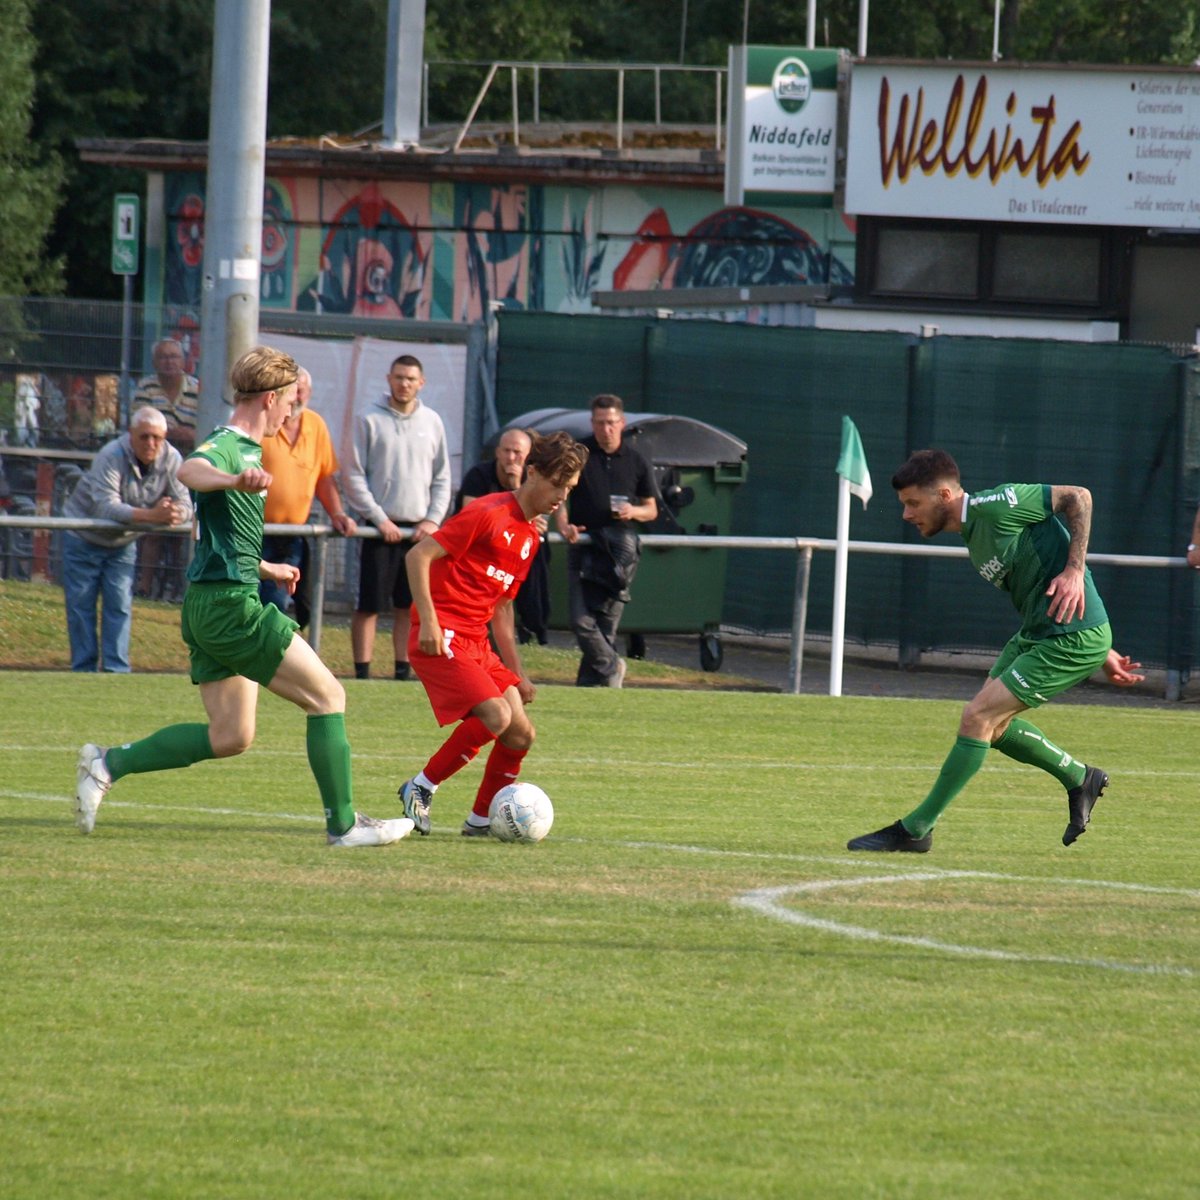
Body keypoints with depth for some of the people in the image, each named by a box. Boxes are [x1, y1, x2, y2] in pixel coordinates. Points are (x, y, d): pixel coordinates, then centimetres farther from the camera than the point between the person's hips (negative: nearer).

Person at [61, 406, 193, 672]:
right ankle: (83, 668, 5)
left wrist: (175, 514, -40)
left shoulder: (171, 460, -13)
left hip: (122, 543, 4)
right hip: (83, 538, -4)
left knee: (120, 607, -3)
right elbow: (107, 508, -40)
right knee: (81, 606, -1)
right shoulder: (111, 458, -29)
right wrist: (152, 515, -51)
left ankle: (116, 668, -1)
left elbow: (184, 505, -14)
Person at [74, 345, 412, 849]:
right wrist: (236, 480, -60)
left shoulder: (245, 450, 18)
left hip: (212, 606, 10)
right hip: (230, 605, -10)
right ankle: (343, 824, -2)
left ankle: (108, 763, 9)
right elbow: (190, 470, -40)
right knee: (328, 696, -5)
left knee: (230, 736, 11)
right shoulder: (226, 448, -13)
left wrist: (266, 569, 45)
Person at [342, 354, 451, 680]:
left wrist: (433, 519, -2)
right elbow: (353, 476, -3)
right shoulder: (370, 421, -1)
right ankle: (362, 674, -2)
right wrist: (379, 518, -11)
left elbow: (442, 479, 12)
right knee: (370, 605, -5)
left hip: (420, 529, 3)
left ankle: (403, 672, 11)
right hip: (381, 528, -3)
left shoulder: (432, 422, 9)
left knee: (408, 606, 6)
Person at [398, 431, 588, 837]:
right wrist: (428, 620, -22)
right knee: (496, 716, -23)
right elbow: (419, 555, -15)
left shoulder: (530, 536, 18)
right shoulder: (488, 514, -11)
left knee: (521, 734, 2)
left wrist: (517, 673, 21)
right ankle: (421, 788, -8)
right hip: (442, 637, -9)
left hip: (477, 644, 9)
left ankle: (480, 820, 15)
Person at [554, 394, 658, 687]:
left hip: (619, 551, 1)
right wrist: (563, 525, -12)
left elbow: (651, 509, 16)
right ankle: (611, 668, 10)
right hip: (583, 547, -1)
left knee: (607, 625, 0)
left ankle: (588, 685, 10)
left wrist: (634, 512, -7)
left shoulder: (636, 463, 9)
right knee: (582, 621, -12)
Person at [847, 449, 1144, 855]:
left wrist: (1075, 570, -22)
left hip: (1073, 639, -10)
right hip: (1035, 634, 10)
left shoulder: (992, 505, -15)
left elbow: (1078, 497, -14)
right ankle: (1079, 779, 32)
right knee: (992, 724, 16)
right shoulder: (974, 537, 14)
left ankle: (916, 829, -3)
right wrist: (1102, 653, 18)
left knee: (978, 717, -10)